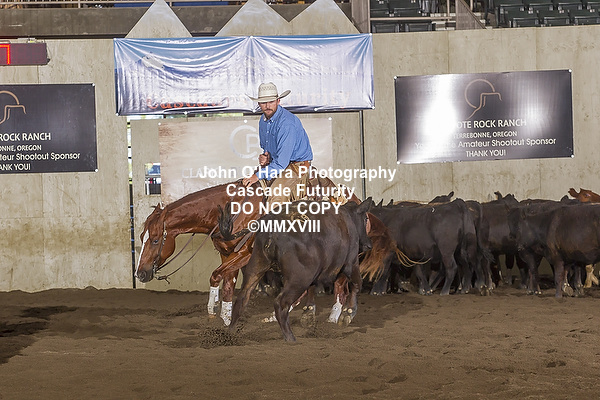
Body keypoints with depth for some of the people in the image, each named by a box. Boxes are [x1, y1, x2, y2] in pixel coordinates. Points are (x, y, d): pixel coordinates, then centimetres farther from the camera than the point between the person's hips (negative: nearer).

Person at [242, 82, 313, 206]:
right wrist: (265, 158, -3)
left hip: (297, 166, -9)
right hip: (276, 163, 9)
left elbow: (282, 160, -27)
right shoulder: (263, 121, 5)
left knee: (276, 193, -31)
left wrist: (259, 175, -27)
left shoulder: (287, 122, -24)